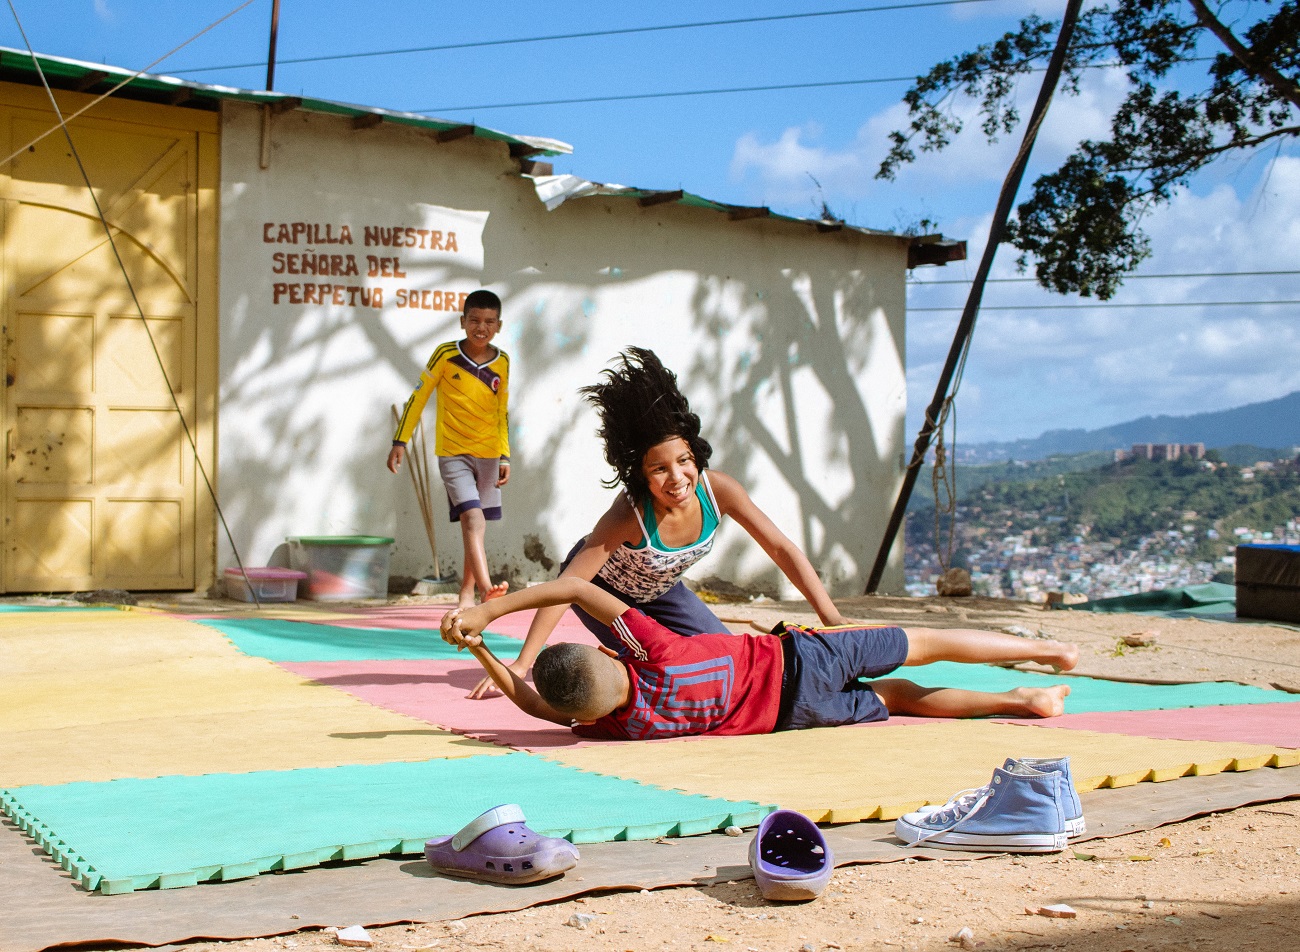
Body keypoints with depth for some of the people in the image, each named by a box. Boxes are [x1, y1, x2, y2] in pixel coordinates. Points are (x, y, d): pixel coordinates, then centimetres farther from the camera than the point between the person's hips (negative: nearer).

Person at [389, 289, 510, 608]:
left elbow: (501, 413, 11)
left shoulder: (502, 362, 3)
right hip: (453, 453, -4)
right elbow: (418, 398, -1)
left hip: (488, 453, 4)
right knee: (473, 518, -20)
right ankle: (487, 588, -33)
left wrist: (505, 457, 7)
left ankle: (467, 592, 18)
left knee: (477, 524, 8)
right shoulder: (446, 354, -7)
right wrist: (400, 441, -4)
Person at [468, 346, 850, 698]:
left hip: (658, 589, 5)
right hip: (602, 587, -5)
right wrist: (522, 664, -44)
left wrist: (832, 618, -26)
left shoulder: (718, 490, -30)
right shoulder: (629, 516, -41)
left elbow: (782, 549, -22)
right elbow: (566, 586, -41)